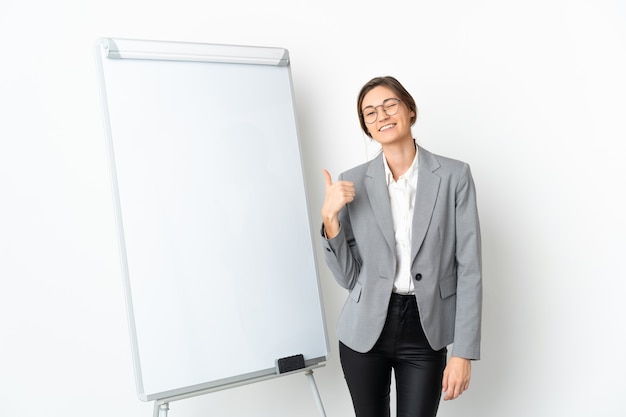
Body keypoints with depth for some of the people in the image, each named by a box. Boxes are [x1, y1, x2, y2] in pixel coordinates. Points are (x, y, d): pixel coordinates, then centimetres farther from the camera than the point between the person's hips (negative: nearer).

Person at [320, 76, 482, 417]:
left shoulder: (454, 175, -7)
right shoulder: (352, 183, -3)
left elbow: (469, 269, -6)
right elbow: (347, 277, -3)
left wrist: (463, 352, -9)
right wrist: (329, 217, -17)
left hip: (425, 332, -1)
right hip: (364, 331, 2)